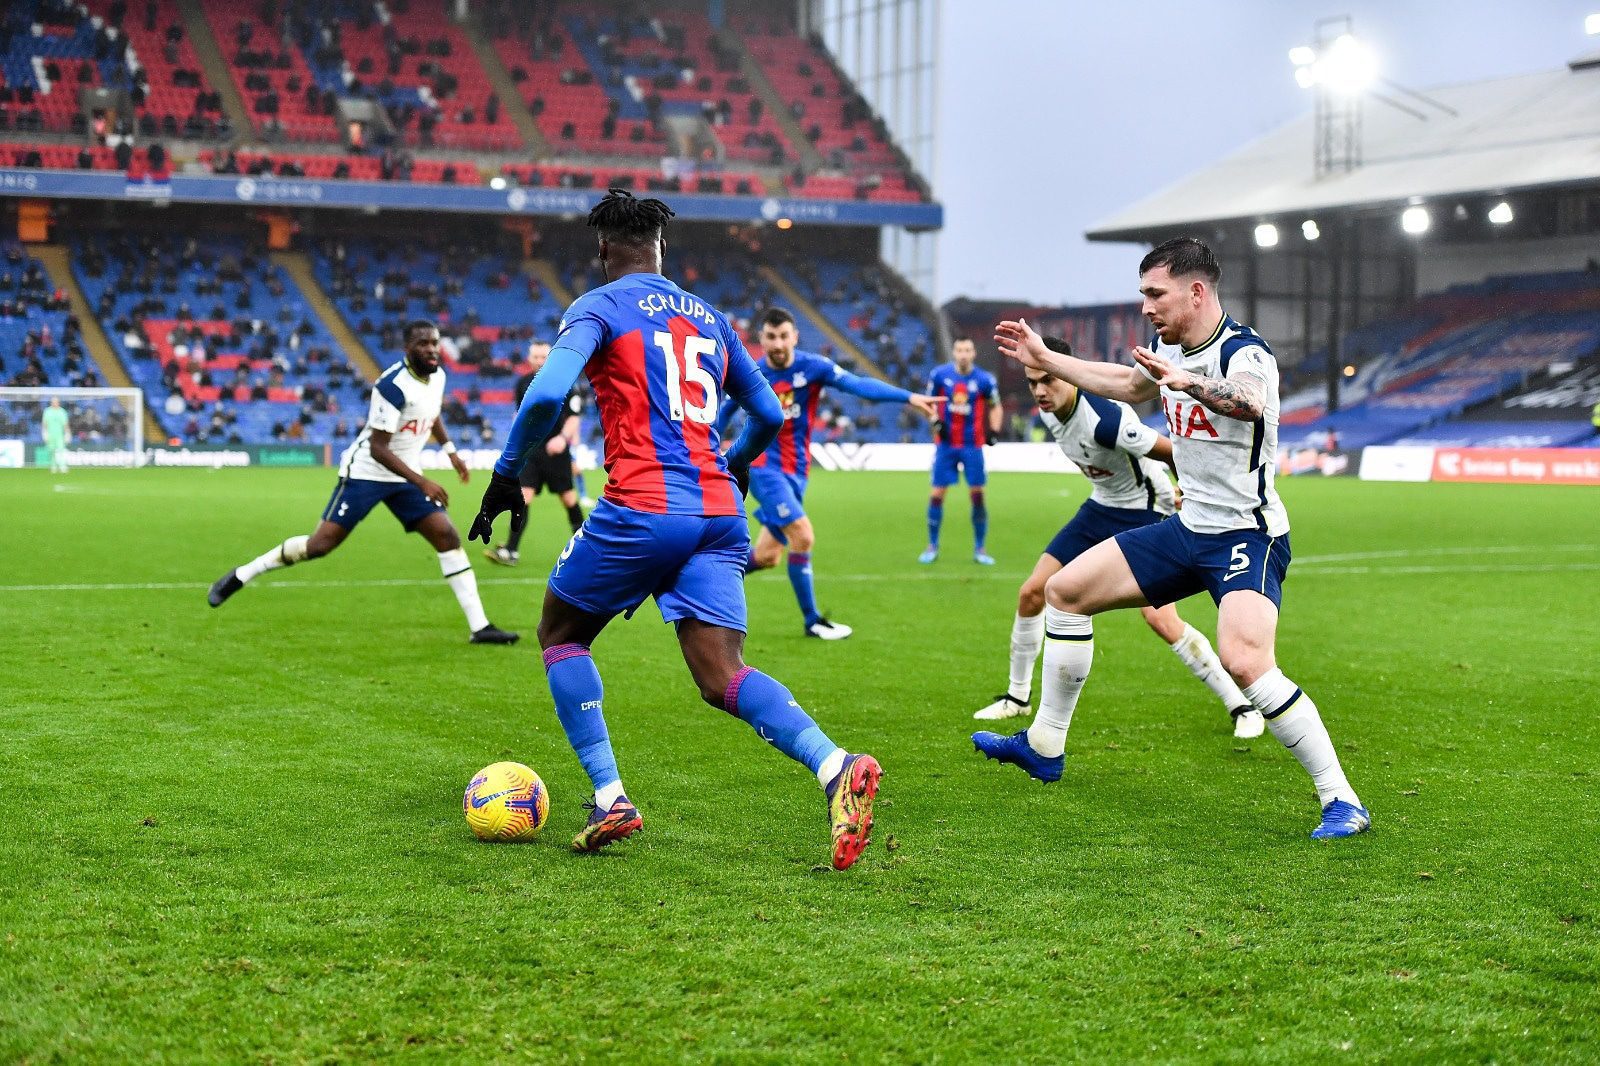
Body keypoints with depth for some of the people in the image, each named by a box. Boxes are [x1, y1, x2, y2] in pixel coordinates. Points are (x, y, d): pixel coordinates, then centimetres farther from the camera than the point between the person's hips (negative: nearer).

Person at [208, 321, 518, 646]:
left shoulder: (437, 376, 1)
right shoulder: (394, 385, -25)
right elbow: (377, 448, -26)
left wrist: (450, 450, 19)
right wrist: (422, 482, -30)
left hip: (404, 476, 7)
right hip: (365, 472, -7)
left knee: (448, 537, -6)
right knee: (320, 544, -8)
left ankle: (480, 627, -5)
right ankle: (240, 576, 11)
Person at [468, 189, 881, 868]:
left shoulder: (599, 308, 3)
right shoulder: (709, 317, 20)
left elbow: (546, 395, -14)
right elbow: (769, 413, 27)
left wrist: (505, 476, -2)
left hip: (641, 510, -5)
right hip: (720, 513, 5)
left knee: (560, 634, 17)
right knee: (721, 678, 0)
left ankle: (610, 798, 6)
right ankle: (836, 768, -25)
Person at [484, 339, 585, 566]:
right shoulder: (523, 383, 5)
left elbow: (574, 415, -7)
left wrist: (564, 437, -23)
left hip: (556, 450, -3)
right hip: (530, 450, 3)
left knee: (568, 497, 7)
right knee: (523, 496, -9)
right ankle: (511, 551, -12)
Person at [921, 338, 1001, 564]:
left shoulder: (984, 379, -5)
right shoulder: (939, 375, -4)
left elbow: (995, 407, 8)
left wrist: (994, 430, -8)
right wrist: (936, 422, -8)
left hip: (972, 445, 0)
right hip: (946, 444, 0)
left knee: (977, 494, -1)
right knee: (937, 494, -1)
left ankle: (979, 549, 9)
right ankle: (932, 547, 12)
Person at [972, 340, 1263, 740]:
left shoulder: (1105, 419, -33)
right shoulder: (1049, 413, -5)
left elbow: (1173, 453, -25)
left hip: (1145, 515, -8)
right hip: (1100, 508, 8)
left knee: (1160, 619, -20)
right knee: (1031, 592, 5)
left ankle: (1242, 707, -8)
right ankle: (1018, 696, 23)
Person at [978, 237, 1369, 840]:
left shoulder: (1243, 351, -20)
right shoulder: (1168, 347, 6)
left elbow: (1248, 403, -45)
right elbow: (1131, 386, 30)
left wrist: (1192, 384, -64)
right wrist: (1044, 360, 33)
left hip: (1247, 535, -9)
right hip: (1189, 530, 9)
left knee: (1244, 660, -31)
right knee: (1065, 591, 9)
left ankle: (1341, 802, -20)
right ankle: (1043, 748, 22)